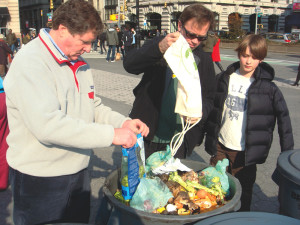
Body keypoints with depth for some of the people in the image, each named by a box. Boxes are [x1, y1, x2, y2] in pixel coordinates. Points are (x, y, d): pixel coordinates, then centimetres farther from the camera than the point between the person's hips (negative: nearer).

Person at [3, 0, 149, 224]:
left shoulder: (79, 63, 6)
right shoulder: (30, 63, -20)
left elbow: (93, 107, 12)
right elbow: (47, 125, -32)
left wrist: (123, 122, -7)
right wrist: (111, 135, -30)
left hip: (79, 172, 7)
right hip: (40, 181, -7)